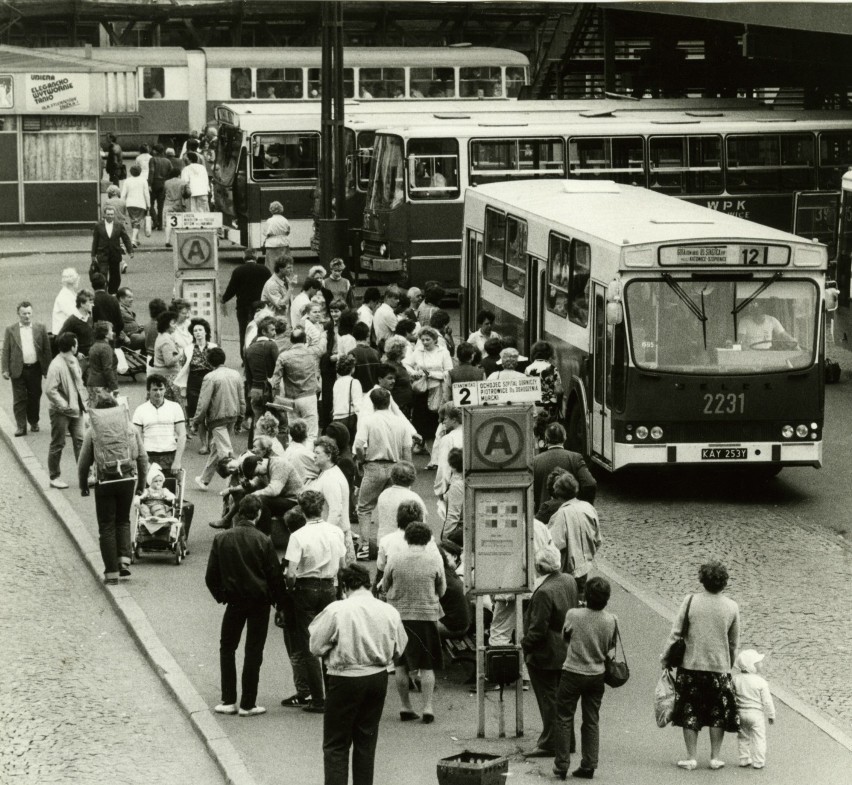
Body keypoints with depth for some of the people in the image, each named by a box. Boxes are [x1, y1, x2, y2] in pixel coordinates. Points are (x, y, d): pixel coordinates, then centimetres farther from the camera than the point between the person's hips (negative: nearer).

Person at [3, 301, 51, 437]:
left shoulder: (40, 328, 4)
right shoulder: (11, 330, 2)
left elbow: (47, 350, 5)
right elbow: (6, 351, 2)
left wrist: (48, 369, 0)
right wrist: (5, 370, -5)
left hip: (35, 369, 1)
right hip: (18, 370, -1)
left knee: (35, 397, 10)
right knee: (19, 399, -2)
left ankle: (34, 423, 25)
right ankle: (20, 426, 1)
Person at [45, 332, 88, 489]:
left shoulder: (73, 361, 4)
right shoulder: (56, 366, -22)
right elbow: (49, 390, -24)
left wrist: (84, 399, 6)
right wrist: (65, 406, -22)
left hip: (75, 410, 7)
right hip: (60, 412, -7)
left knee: (80, 441, 7)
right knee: (57, 445, 5)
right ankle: (54, 477, 16)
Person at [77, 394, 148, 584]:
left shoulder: (92, 432, 0)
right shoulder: (130, 428, 5)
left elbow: (83, 463, 3)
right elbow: (143, 458, 7)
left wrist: (83, 486, 17)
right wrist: (141, 482, 18)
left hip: (105, 482, -2)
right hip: (128, 479, 2)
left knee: (106, 526, 8)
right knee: (123, 520, 21)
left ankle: (111, 572, 7)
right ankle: (124, 560, 4)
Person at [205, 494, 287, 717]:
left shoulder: (221, 539, -7)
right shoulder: (263, 541, -14)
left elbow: (211, 576, -3)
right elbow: (275, 575, -10)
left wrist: (221, 595, 13)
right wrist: (278, 599, 5)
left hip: (234, 600, 1)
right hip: (260, 600, -1)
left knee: (227, 648, 15)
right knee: (253, 652, 6)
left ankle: (228, 701, 10)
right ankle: (248, 704, 8)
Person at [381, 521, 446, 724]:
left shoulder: (395, 559, -4)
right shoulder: (434, 562, -6)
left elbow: (384, 587, 7)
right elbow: (441, 591, 5)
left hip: (399, 615, 1)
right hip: (426, 615, -1)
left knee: (401, 665, 12)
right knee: (427, 666, 6)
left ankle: (406, 707, 13)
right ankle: (427, 707, -1)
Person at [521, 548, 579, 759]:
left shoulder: (544, 593, -28)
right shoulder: (569, 581, -1)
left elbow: (538, 629, -24)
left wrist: (525, 645, -8)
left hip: (545, 655, -9)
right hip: (566, 652, 9)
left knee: (548, 700, 1)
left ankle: (549, 744, 8)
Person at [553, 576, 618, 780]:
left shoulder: (573, 615, -17)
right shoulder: (611, 621, -10)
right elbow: (611, 649, 1)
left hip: (573, 673, -3)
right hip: (597, 674, 3)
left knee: (564, 719, 8)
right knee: (591, 721, 12)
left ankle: (562, 765, 8)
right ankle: (588, 766, 13)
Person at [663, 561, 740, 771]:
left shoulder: (691, 601, -9)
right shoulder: (731, 607, -4)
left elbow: (676, 634, -6)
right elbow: (734, 643, 4)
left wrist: (666, 658, 6)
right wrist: (729, 664, 18)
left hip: (691, 665, -1)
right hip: (719, 667, 1)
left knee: (690, 714, 9)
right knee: (717, 714, 13)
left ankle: (691, 757, 10)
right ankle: (715, 756, 15)